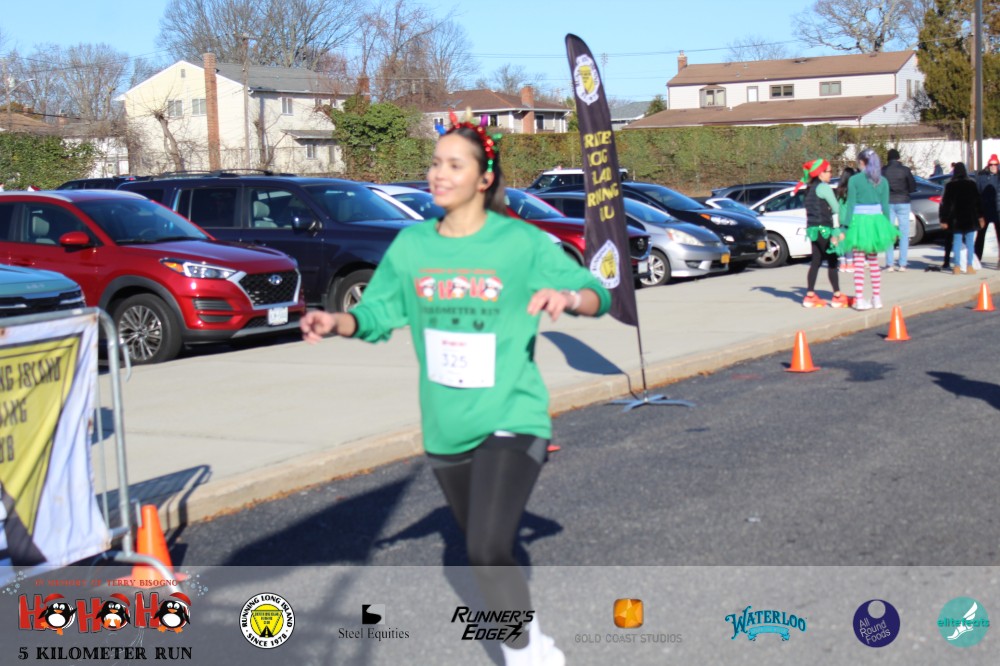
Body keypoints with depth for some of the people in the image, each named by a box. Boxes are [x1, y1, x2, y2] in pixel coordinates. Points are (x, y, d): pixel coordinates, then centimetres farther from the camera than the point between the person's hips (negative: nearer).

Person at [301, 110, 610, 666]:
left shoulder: (522, 243, -10)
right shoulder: (411, 244, 1)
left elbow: (599, 296, -9)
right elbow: (377, 314, 4)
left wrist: (568, 296, -31)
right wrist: (337, 322, -16)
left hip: (512, 420, -5)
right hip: (446, 430, 5)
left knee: (490, 549, -22)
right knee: (486, 555, 18)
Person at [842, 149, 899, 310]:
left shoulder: (854, 180, -7)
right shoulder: (882, 181, 4)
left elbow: (850, 205, -8)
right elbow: (885, 205, 6)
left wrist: (846, 225, -5)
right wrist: (887, 226, 14)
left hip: (859, 220, -4)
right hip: (876, 220, 4)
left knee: (859, 262, 0)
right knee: (874, 262, 15)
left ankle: (859, 298, -5)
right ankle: (877, 297, 18)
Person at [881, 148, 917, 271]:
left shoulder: (883, 170, -4)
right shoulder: (905, 170, -5)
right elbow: (913, 188, -3)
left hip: (888, 203, 1)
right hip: (902, 202, -1)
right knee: (904, 234, 6)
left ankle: (889, 263, 2)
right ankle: (902, 263, 1)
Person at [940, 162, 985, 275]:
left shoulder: (950, 185, -1)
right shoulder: (971, 184, -3)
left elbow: (945, 203, -1)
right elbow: (977, 201, -1)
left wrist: (944, 219, 3)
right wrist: (980, 217, 5)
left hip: (956, 219, 1)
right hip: (970, 218, -1)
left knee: (957, 242, 6)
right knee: (970, 242, 4)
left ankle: (957, 266, 2)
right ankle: (969, 266, 0)